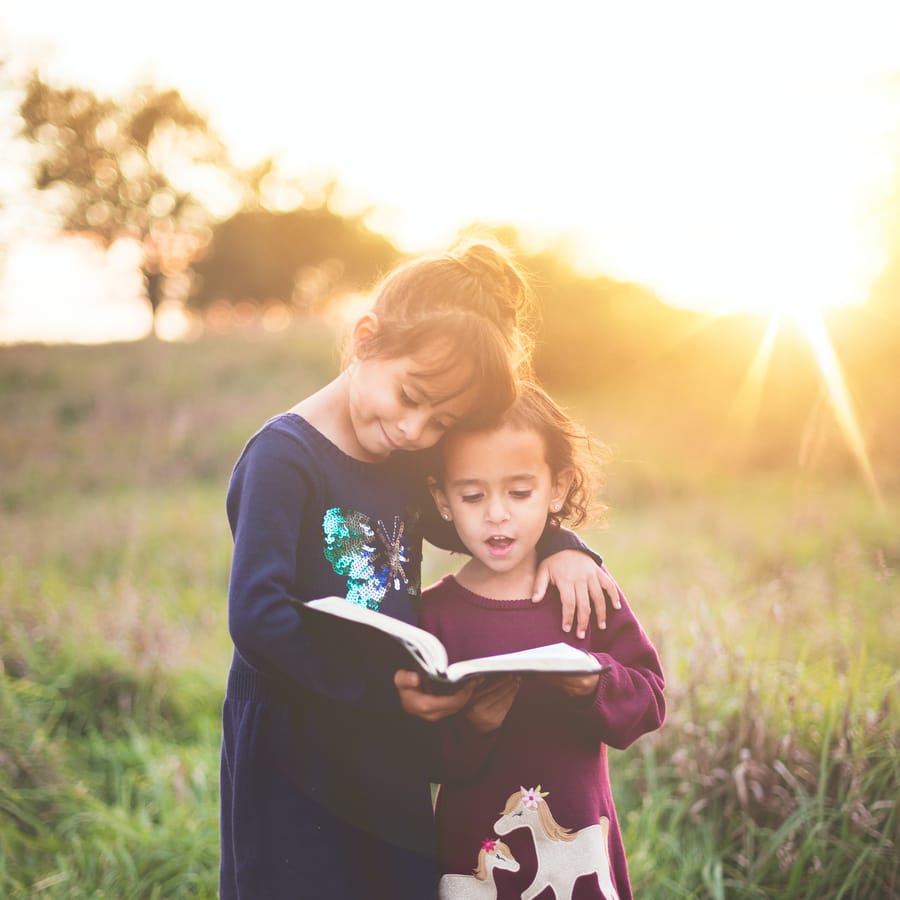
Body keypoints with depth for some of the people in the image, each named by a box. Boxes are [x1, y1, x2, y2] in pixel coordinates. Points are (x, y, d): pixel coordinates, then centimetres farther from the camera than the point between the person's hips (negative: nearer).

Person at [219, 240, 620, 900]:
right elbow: (257, 618, -23)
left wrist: (559, 546, 4)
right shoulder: (285, 457, -16)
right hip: (296, 777, -7)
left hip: (398, 768, 7)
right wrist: (381, 690, -27)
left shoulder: (406, 465, 6)